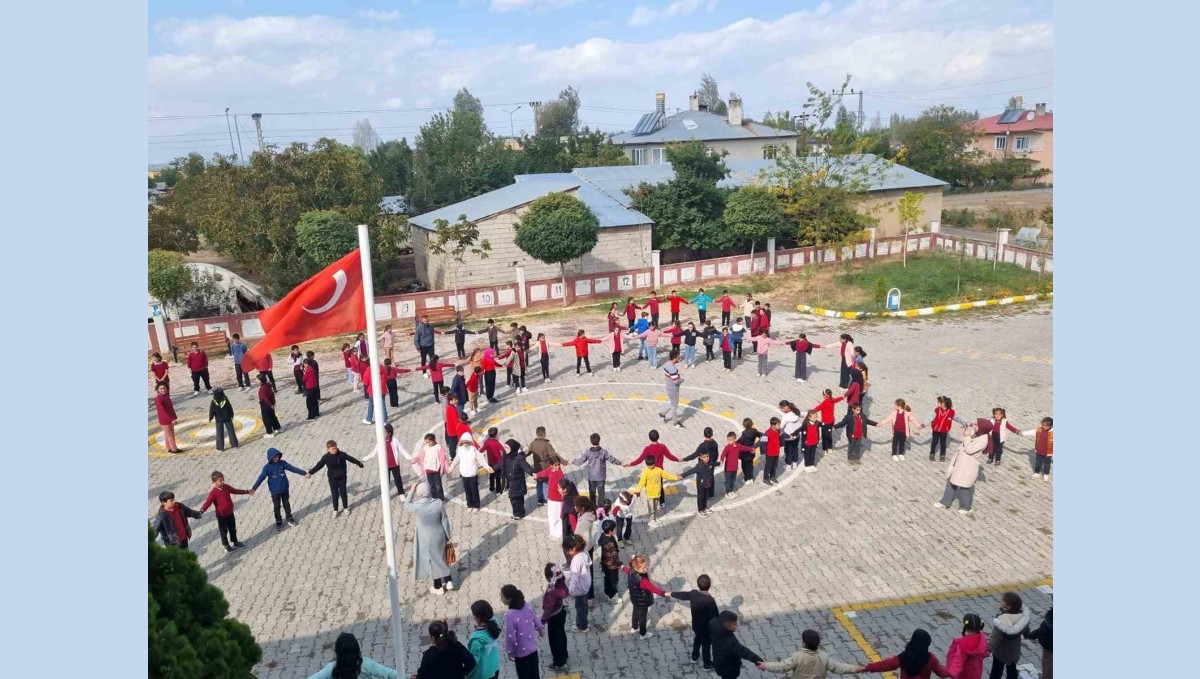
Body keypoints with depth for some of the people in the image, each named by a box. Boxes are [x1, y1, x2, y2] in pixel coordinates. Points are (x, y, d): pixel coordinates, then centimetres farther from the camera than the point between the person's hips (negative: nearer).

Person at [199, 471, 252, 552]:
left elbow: (236, 491, 13)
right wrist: (201, 511, -49)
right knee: (224, 531, 11)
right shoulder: (214, 492, -24)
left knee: (233, 529, 21)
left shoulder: (226, 487, -3)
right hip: (221, 516, -6)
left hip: (230, 513, 6)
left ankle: (235, 542, 40)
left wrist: (247, 492, 20)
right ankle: (226, 545, 28)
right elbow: (208, 502, -34)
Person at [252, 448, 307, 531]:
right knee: (277, 507, 10)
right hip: (275, 491, -2)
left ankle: (289, 518, 35)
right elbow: (261, 478, -20)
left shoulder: (282, 463, -8)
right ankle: (278, 522, 26)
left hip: (285, 489, 2)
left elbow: (293, 468, -6)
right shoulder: (267, 467, -16)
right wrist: (254, 488, -29)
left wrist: (304, 473, -8)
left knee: (287, 504, 17)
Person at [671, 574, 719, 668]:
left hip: (696, 625, 5)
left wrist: (670, 594, 20)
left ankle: (695, 656, 53)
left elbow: (682, 595, 1)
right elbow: (714, 617, -26)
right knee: (706, 645, 19)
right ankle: (707, 664, 39)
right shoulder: (710, 600, -35)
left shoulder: (693, 594, -19)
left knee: (697, 640, 31)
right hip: (707, 628, -5)